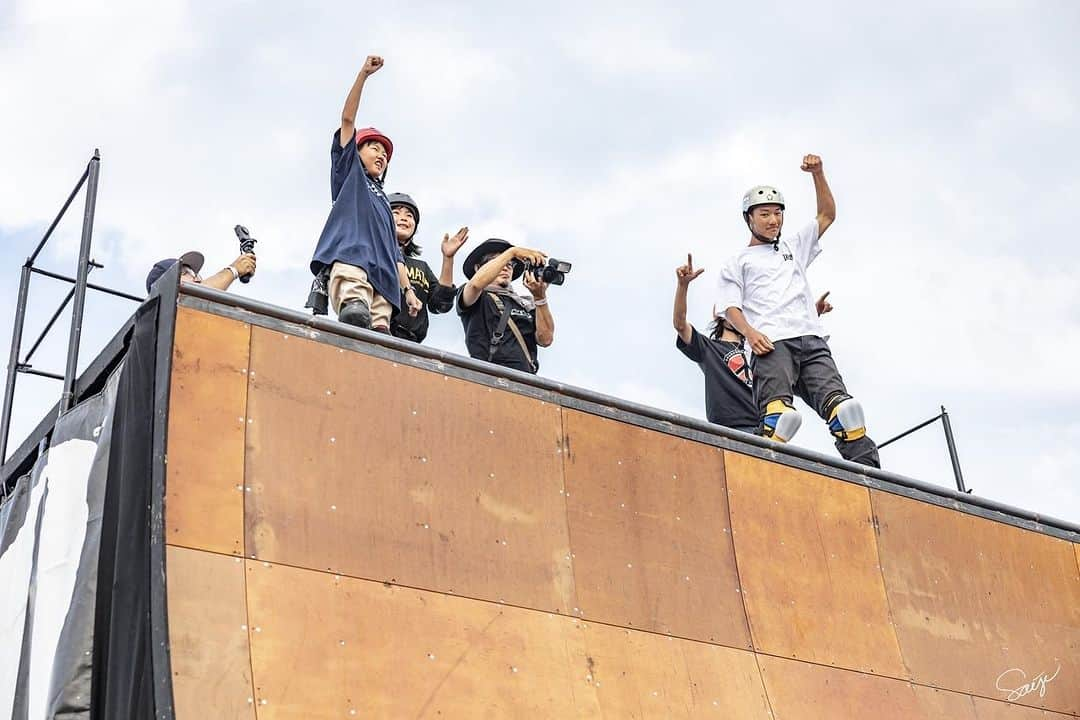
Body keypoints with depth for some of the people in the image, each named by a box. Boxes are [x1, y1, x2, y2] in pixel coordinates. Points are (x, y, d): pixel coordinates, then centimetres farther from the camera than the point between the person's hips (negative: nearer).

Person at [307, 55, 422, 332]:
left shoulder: (383, 202, 40)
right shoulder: (349, 171, 28)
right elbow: (347, 119, 17)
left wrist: (408, 289, 16)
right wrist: (363, 75, 10)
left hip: (382, 273, 4)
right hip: (349, 258, -4)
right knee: (356, 317, -34)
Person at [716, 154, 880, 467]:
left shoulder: (794, 247, 37)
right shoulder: (737, 262, 23)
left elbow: (827, 215, 37)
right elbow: (730, 307, 8)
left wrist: (818, 174, 23)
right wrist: (750, 332, -12)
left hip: (811, 339, 3)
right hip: (770, 342, -3)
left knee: (835, 398, -22)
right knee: (776, 401, -31)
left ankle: (866, 467, -39)